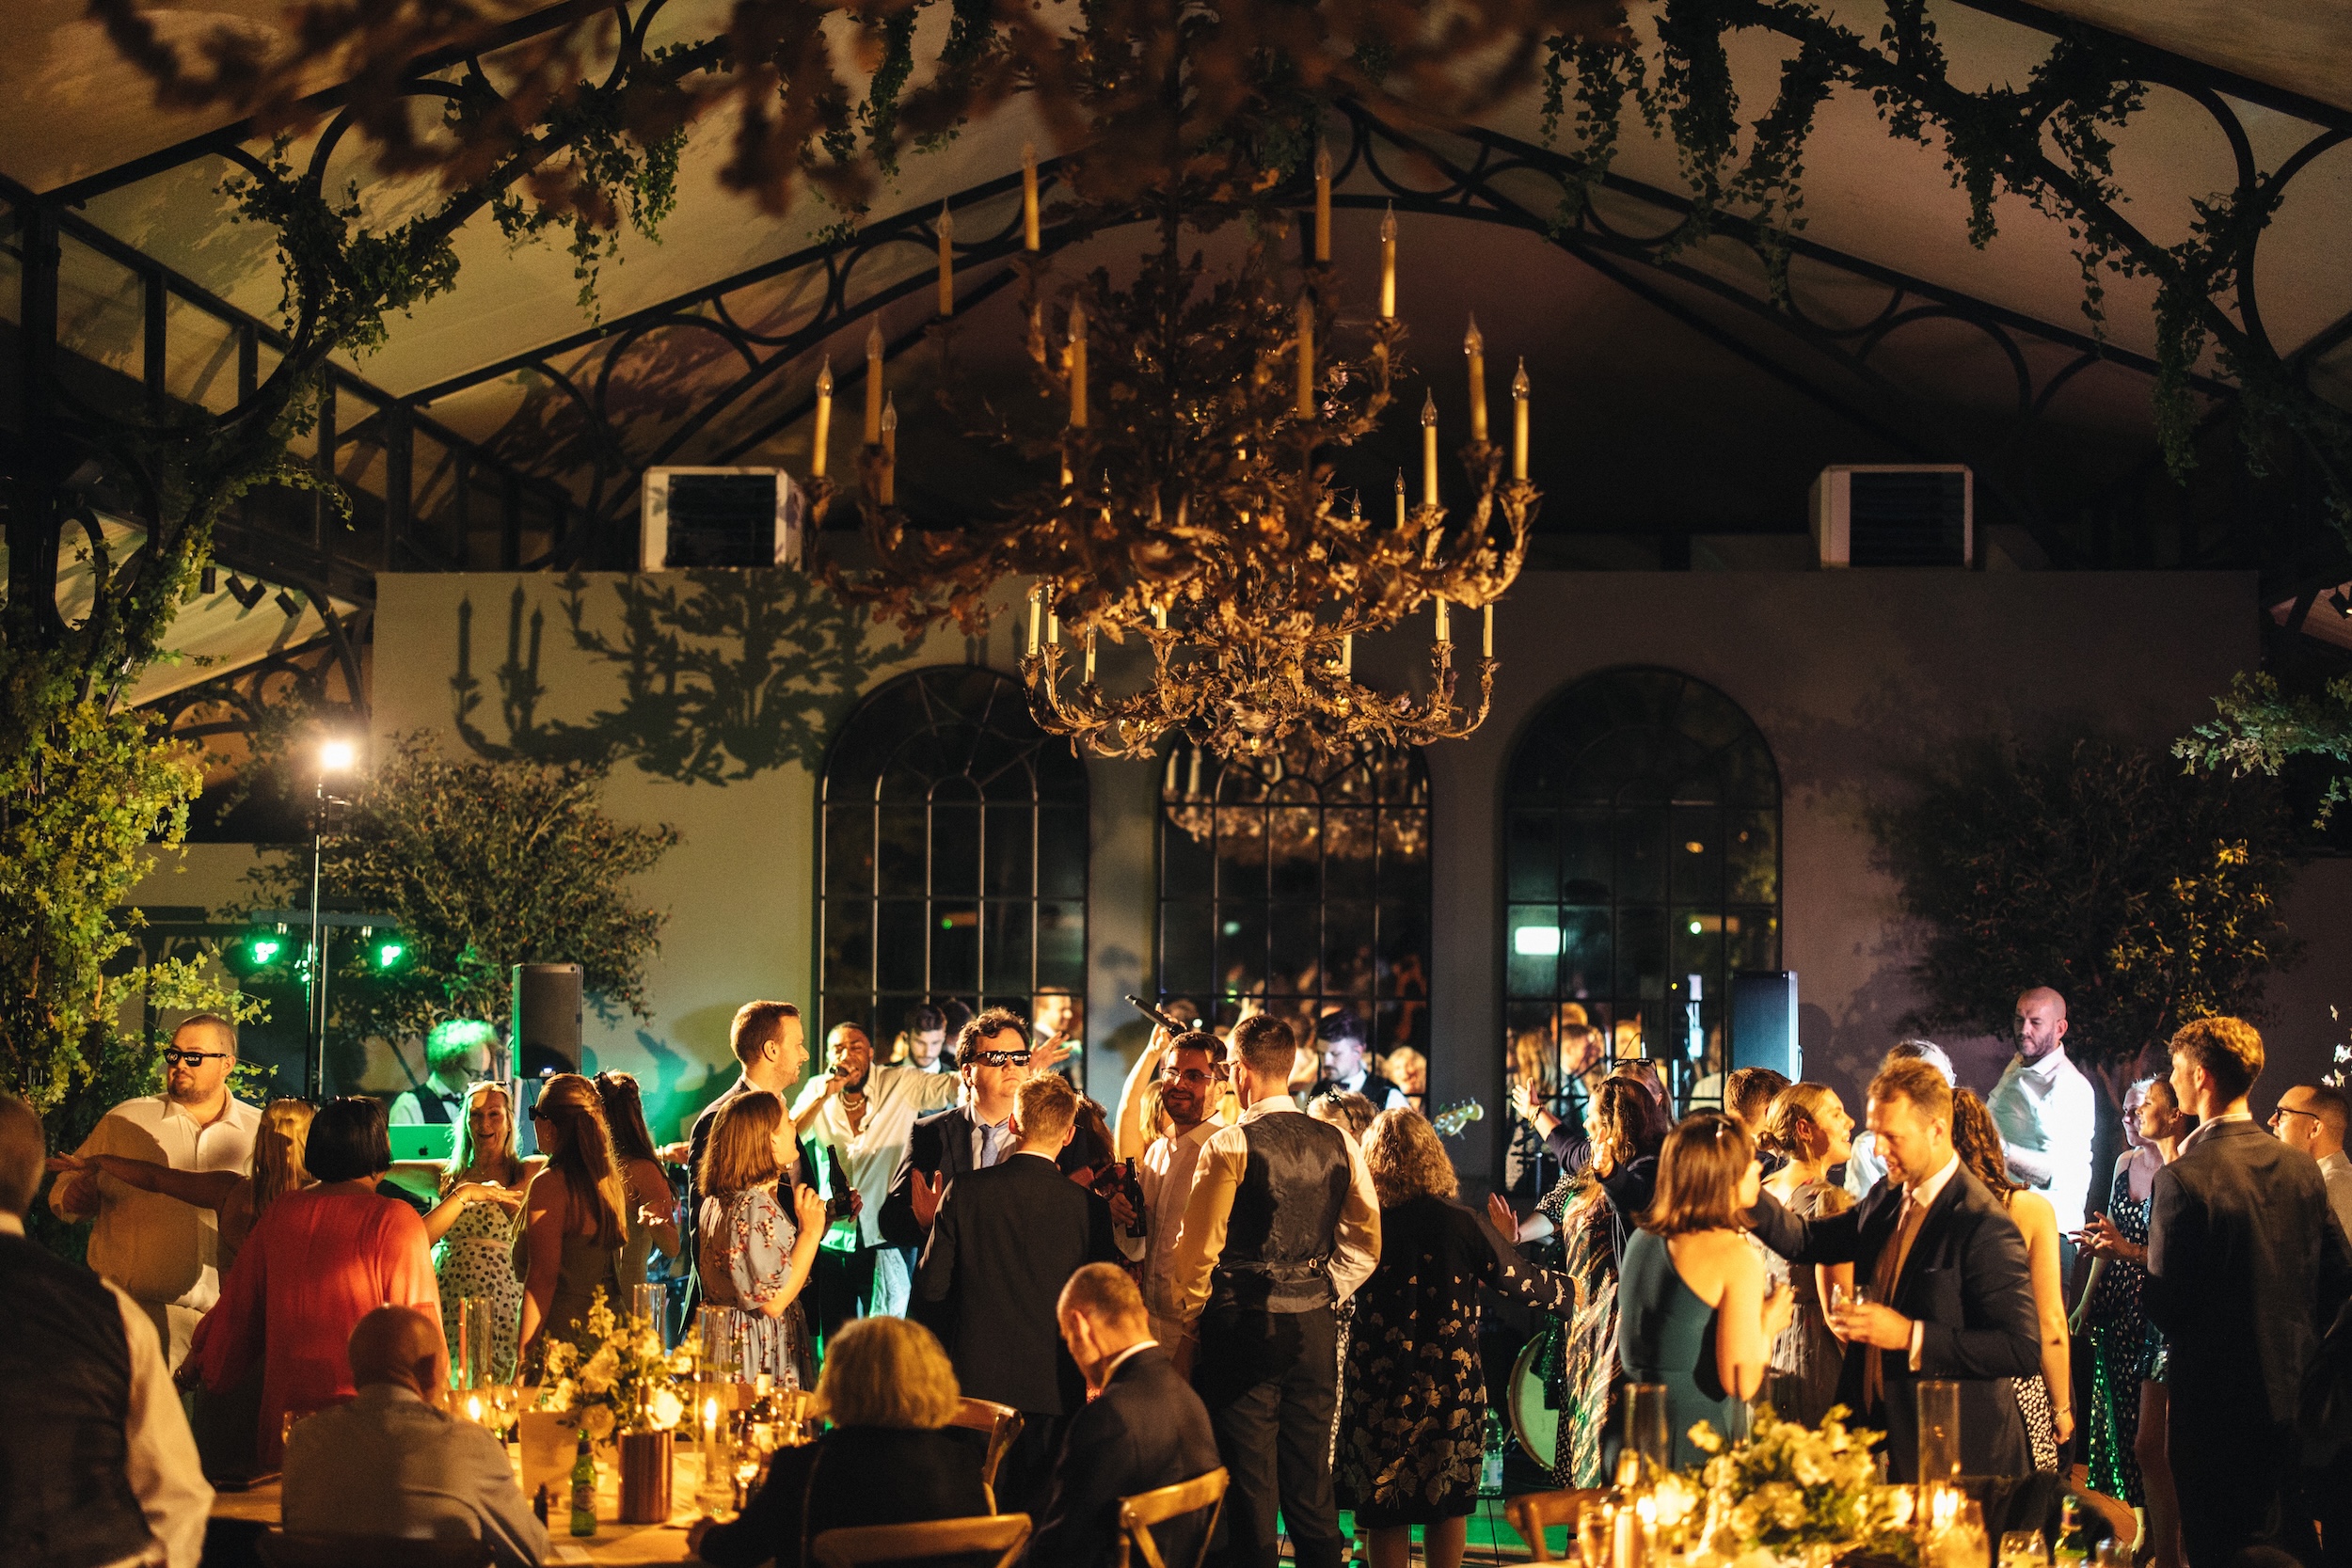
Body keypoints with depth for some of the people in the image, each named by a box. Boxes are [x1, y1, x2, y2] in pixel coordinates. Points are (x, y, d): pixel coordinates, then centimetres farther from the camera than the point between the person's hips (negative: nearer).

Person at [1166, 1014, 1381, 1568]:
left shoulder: (1230, 1145, -11)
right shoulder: (1338, 1144, 4)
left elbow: (1198, 1247, -9)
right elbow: (1365, 1243, 6)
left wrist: (1189, 1321, 2)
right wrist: (1325, 1294, 13)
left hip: (1244, 1324, -5)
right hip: (1315, 1325, 5)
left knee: (1249, 1486, 1)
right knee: (1310, 1484, 12)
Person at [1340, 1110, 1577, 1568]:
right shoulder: (1460, 1225, -7)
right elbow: (1522, 1282, 2)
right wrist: (1571, 1291, 21)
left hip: (1378, 1391, -1)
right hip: (1451, 1388, 1)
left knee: (1385, 1513, 8)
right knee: (1447, 1505, 15)